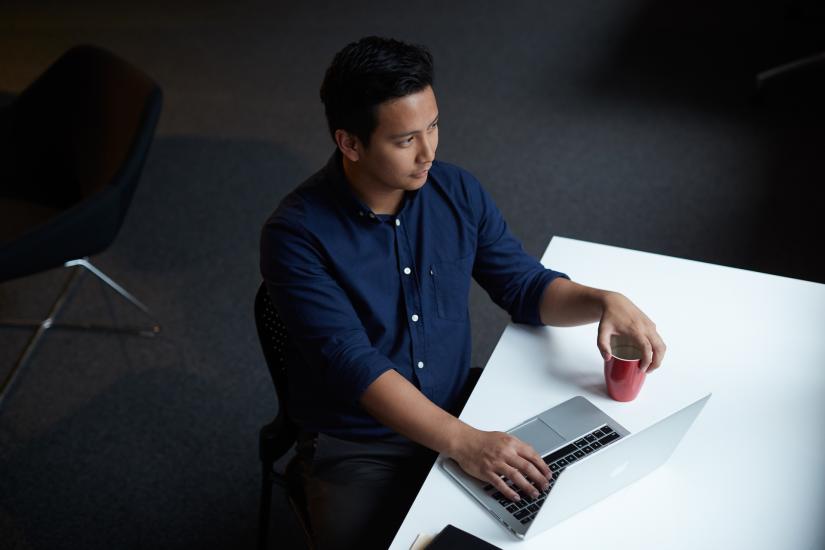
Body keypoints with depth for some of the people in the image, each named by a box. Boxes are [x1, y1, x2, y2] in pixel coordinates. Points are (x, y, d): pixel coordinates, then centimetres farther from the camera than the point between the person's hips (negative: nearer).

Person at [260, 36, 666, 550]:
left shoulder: (459, 191, -3)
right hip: (357, 448, -3)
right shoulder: (296, 234, -19)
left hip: (461, 413, 4)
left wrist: (603, 301, -14)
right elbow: (353, 364, -26)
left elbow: (525, 285, 6)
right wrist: (463, 442, -36)